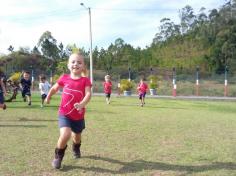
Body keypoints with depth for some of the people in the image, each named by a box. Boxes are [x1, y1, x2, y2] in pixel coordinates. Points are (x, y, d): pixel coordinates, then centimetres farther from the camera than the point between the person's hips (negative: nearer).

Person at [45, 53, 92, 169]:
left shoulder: (85, 80, -11)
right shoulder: (64, 78, -6)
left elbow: (88, 94, -26)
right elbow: (54, 88, 13)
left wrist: (82, 104, -45)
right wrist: (48, 98, 26)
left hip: (79, 116, 1)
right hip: (64, 114, -1)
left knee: (77, 136, 23)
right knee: (65, 135, -25)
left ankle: (76, 148, 60)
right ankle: (58, 156, 3)